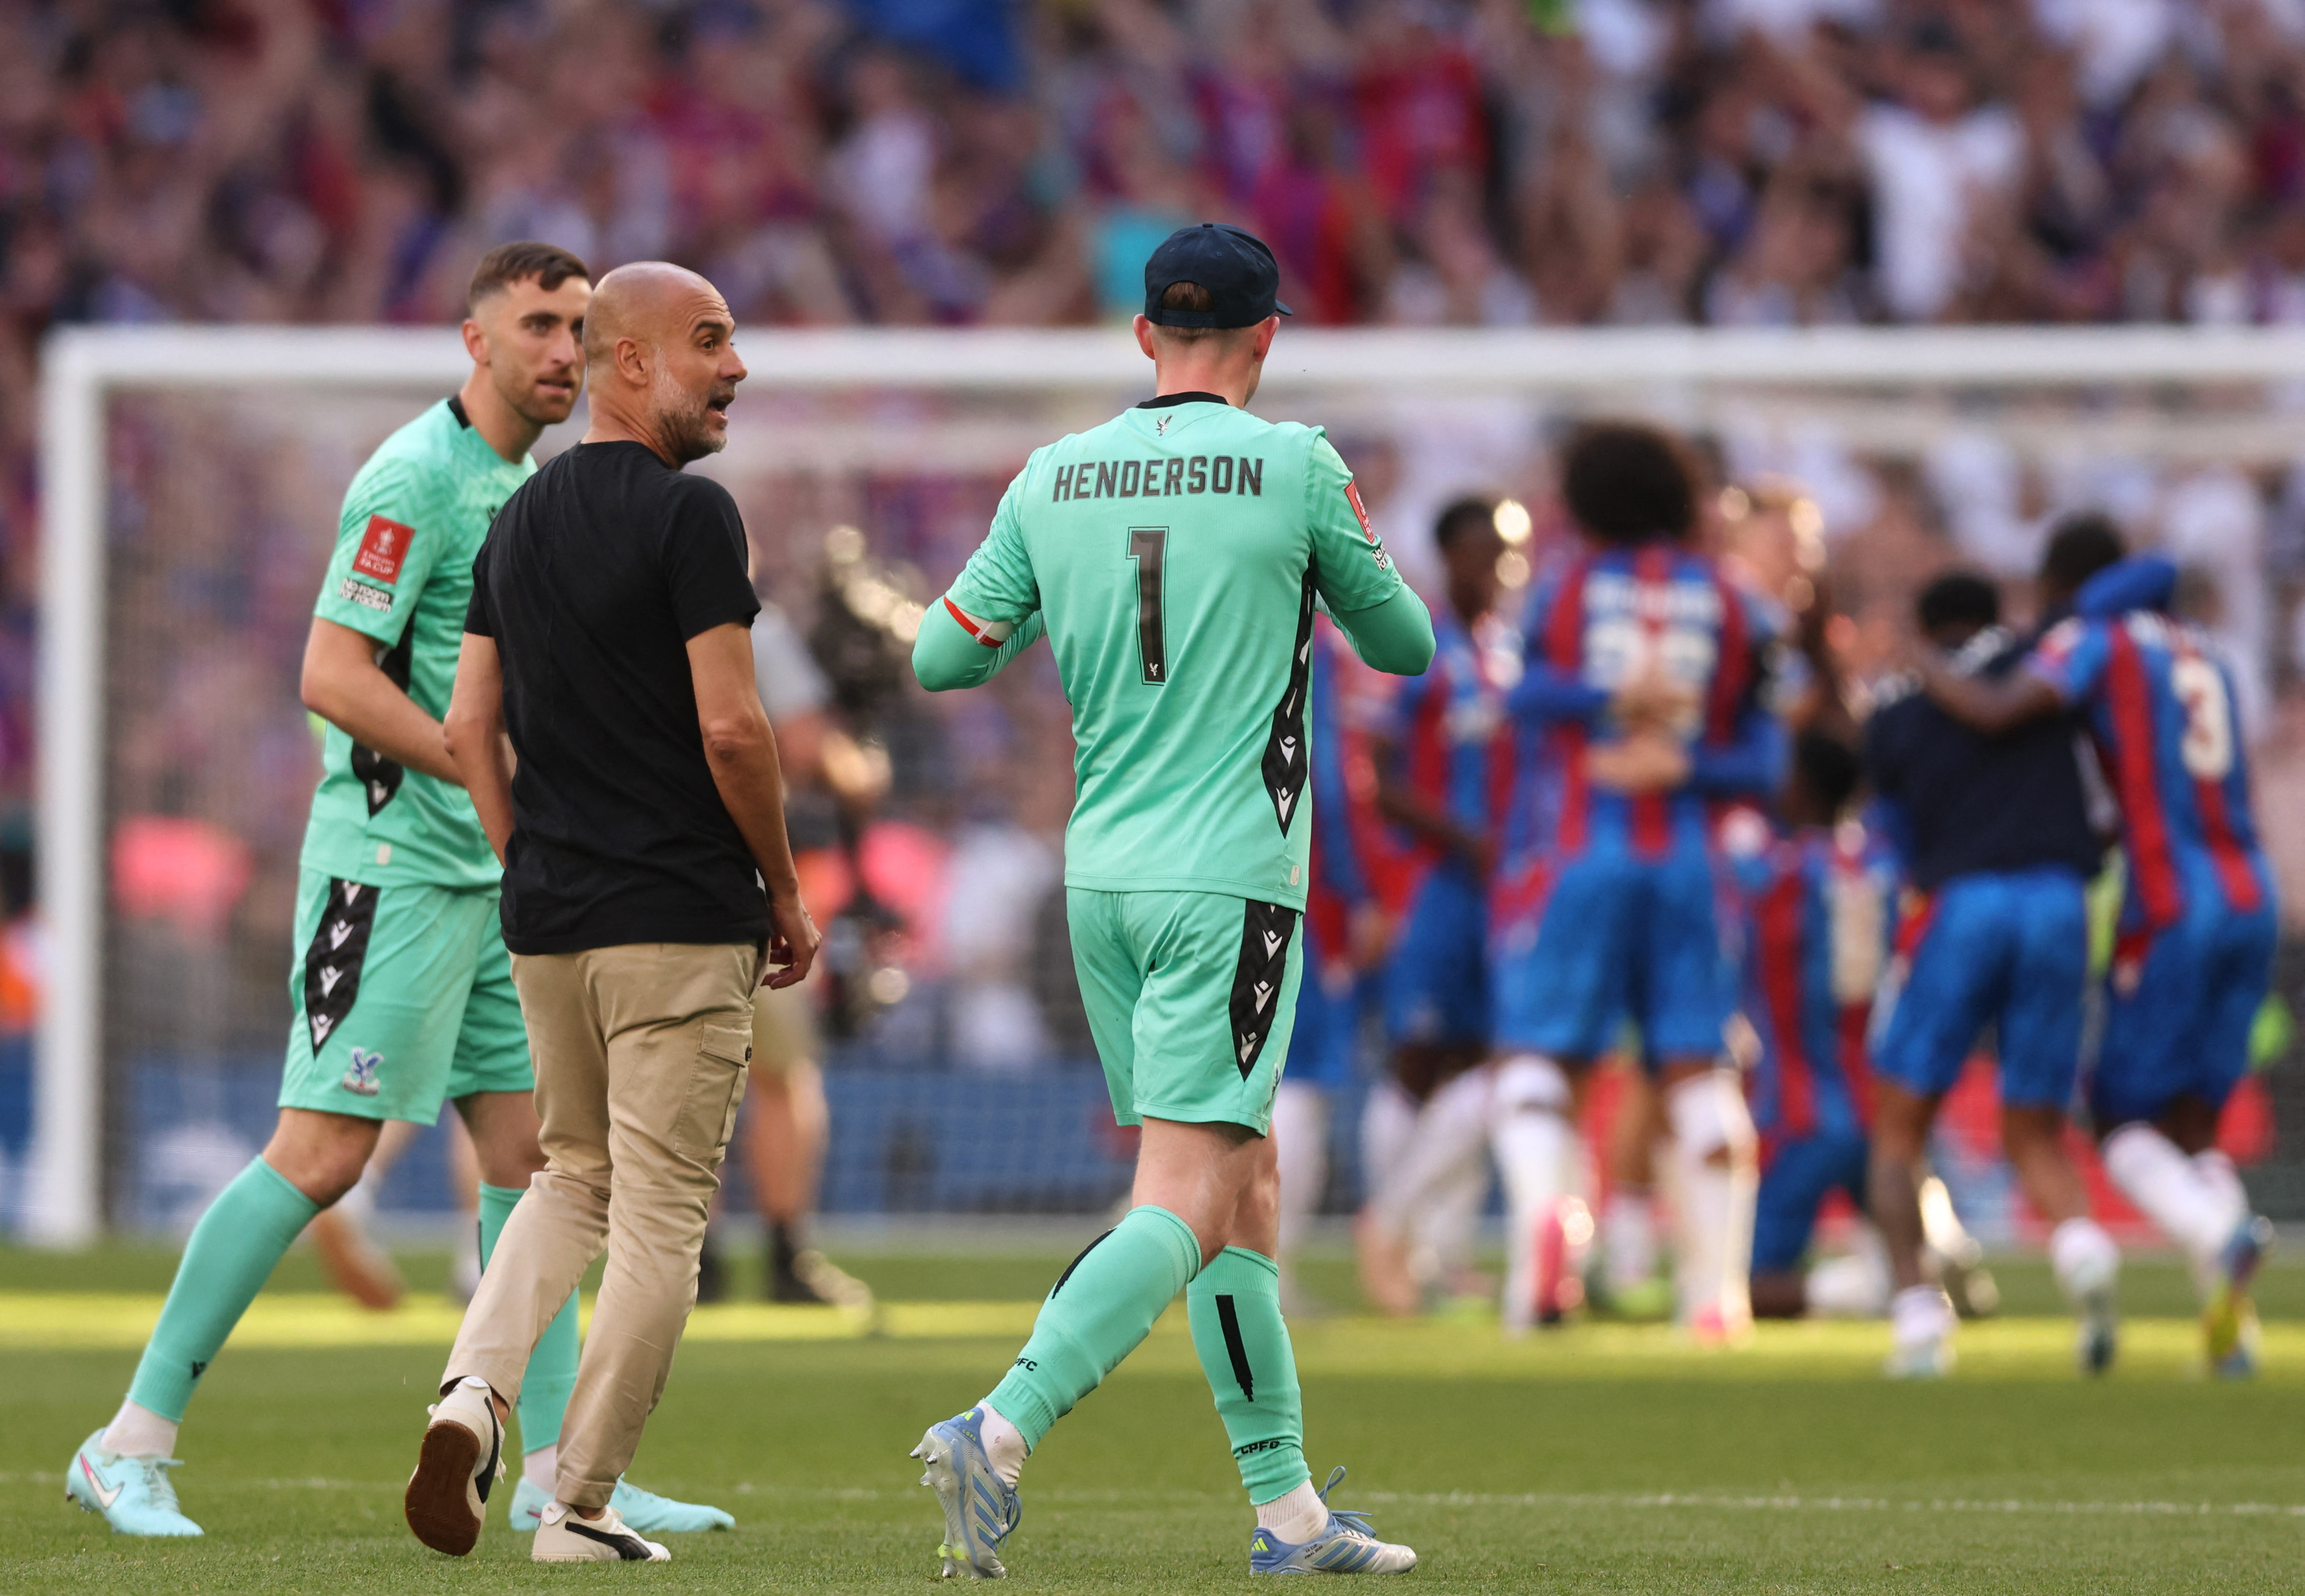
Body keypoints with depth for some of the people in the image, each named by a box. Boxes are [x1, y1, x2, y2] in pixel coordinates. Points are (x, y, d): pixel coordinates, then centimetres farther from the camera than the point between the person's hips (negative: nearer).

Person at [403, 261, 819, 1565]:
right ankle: (583, 1505, 0)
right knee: (660, 1215, 1)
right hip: (681, 920, -7)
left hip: (547, 920, 7)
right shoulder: (689, 513, -12)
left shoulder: (521, 519, 11)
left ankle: (477, 1388, -3)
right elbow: (730, 729, -16)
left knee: (577, 1176, 21)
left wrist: (530, 873, 18)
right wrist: (786, 893, -5)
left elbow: (471, 726, 12)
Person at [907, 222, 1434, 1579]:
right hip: (1231, 881, -6)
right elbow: (1404, 643, 7)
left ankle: (1288, 1505, 16)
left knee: (1246, 1183, 15)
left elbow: (940, 659, 10)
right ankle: (999, 1433, -28)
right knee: (1186, 1209, -9)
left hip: (1102, 876, 6)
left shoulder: (1054, 481, 4)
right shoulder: (1296, 468, -6)